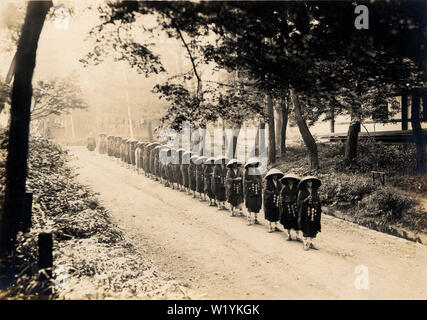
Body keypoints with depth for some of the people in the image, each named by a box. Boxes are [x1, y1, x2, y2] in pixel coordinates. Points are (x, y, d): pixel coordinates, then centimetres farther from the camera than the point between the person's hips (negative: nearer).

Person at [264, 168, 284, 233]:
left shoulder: (278, 182, 9)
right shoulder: (268, 182, -6)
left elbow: (279, 190, 12)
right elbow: (266, 191, -11)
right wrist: (272, 192, -26)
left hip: (276, 200, 4)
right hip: (269, 200, -4)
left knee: (276, 213, 5)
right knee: (269, 214, -1)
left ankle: (275, 226, 16)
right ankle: (270, 227, 7)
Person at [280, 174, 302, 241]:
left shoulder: (297, 188, 1)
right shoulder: (284, 188, 4)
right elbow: (282, 198, 6)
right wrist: (282, 206, 1)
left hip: (295, 206, -1)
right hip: (287, 206, 1)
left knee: (296, 220, -3)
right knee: (288, 221, 5)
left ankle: (297, 235, 3)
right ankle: (288, 234, 15)